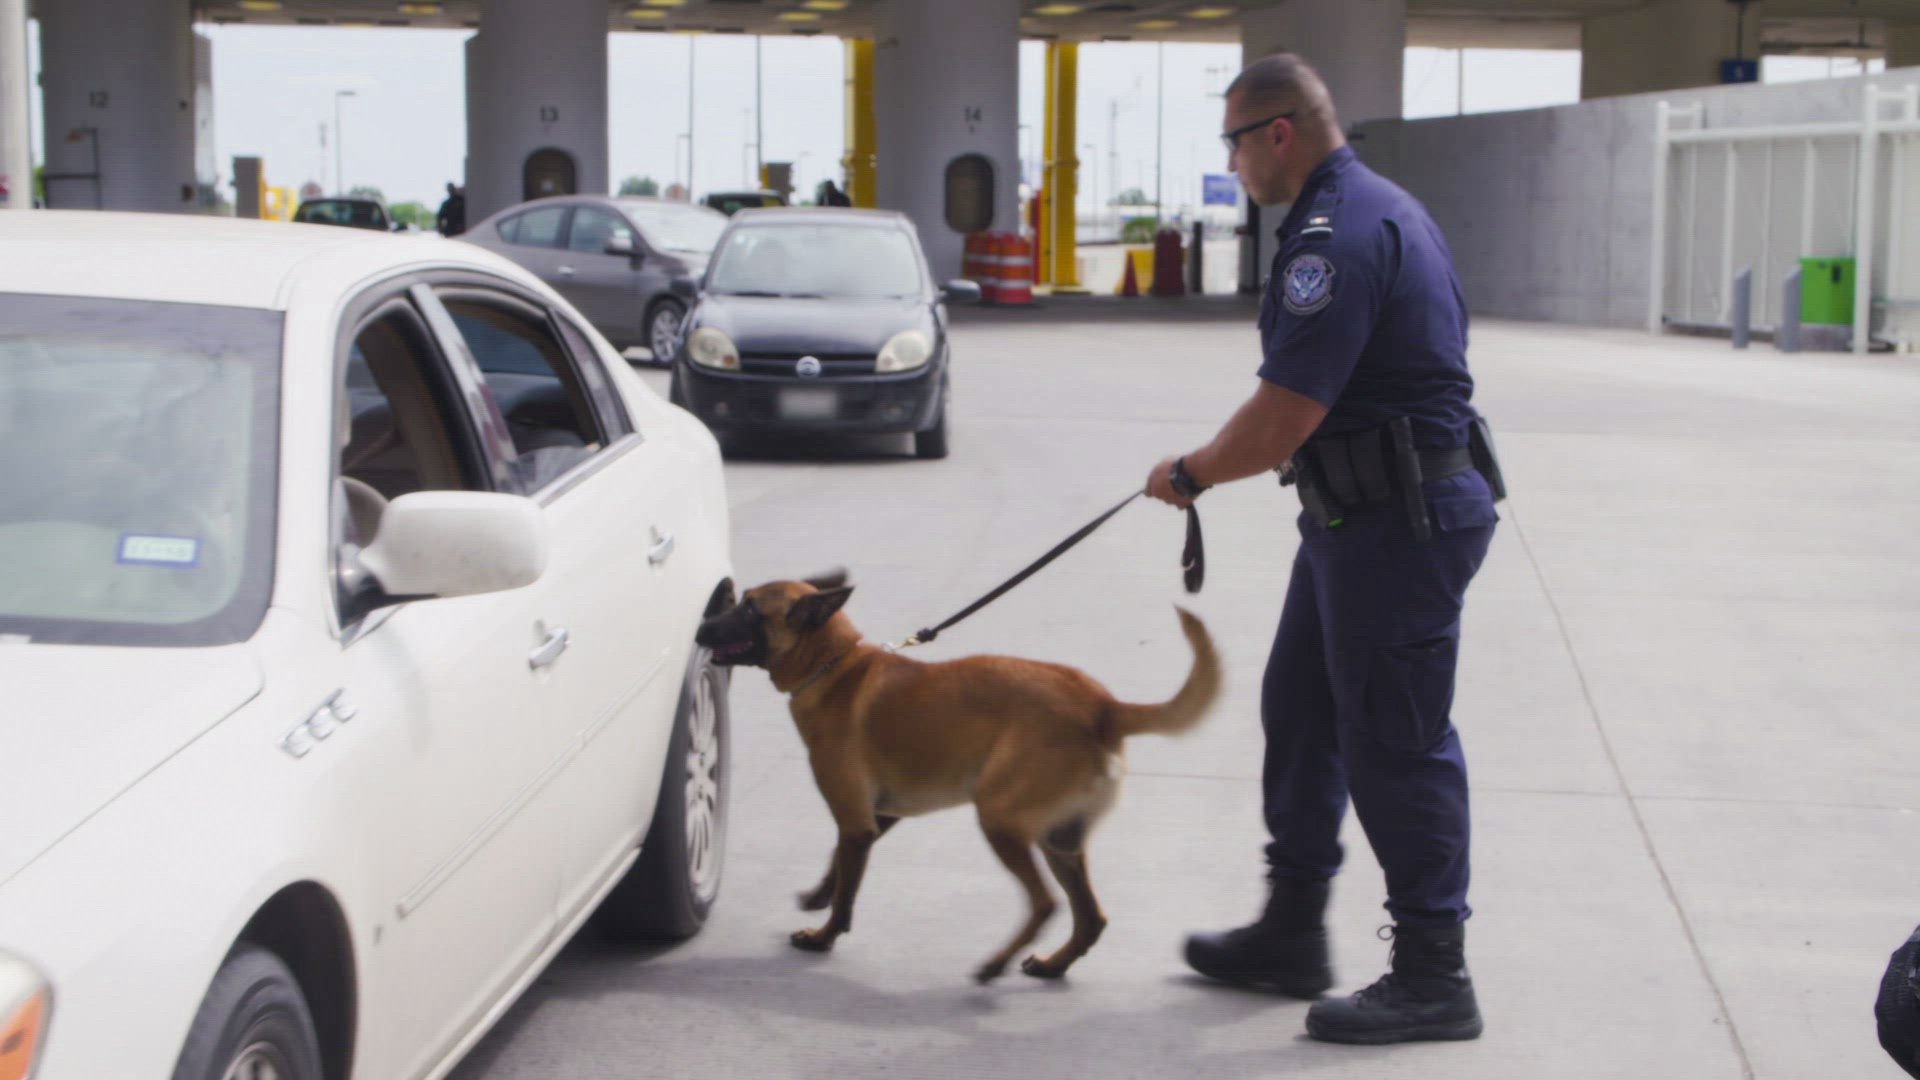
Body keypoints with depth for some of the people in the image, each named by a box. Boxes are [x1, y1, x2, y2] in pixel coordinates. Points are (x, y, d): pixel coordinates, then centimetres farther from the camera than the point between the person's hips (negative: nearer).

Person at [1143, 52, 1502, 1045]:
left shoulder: (1338, 235, -21)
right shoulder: (1381, 208, 14)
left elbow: (1287, 414, -24)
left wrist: (1189, 474, -9)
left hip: (1399, 517, -11)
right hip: (1380, 506, 11)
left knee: (1394, 740, -4)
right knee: (1300, 709, 18)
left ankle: (1433, 979, 6)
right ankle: (1291, 935, 29)